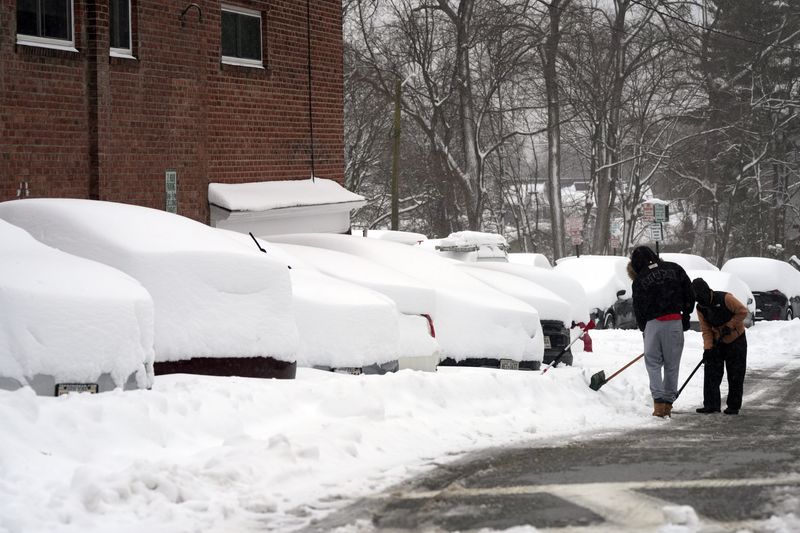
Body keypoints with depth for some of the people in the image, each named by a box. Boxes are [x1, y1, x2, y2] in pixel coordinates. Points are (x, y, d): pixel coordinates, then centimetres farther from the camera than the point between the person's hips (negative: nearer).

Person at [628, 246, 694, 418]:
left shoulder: (640, 280, 4)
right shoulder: (674, 269, 7)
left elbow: (638, 308, 8)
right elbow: (689, 293, 7)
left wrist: (644, 328, 20)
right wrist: (686, 315, 16)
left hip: (653, 323, -2)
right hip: (675, 322, 2)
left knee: (653, 363, 6)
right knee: (672, 365, 9)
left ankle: (658, 402, -10)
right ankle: (668, 403, 9)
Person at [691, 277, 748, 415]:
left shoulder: (724, 298, -22)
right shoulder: (700, 308, -5)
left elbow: (742, 311, -17)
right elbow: (706, 330, -4)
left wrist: (729, 326, -23)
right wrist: (708, 348, -16)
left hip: (736, 340, -5)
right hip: (717, 342, 5)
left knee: (735, 375, -1)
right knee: (711, 373, -4)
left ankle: (734, 406, 7)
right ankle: (711, 405, -2)